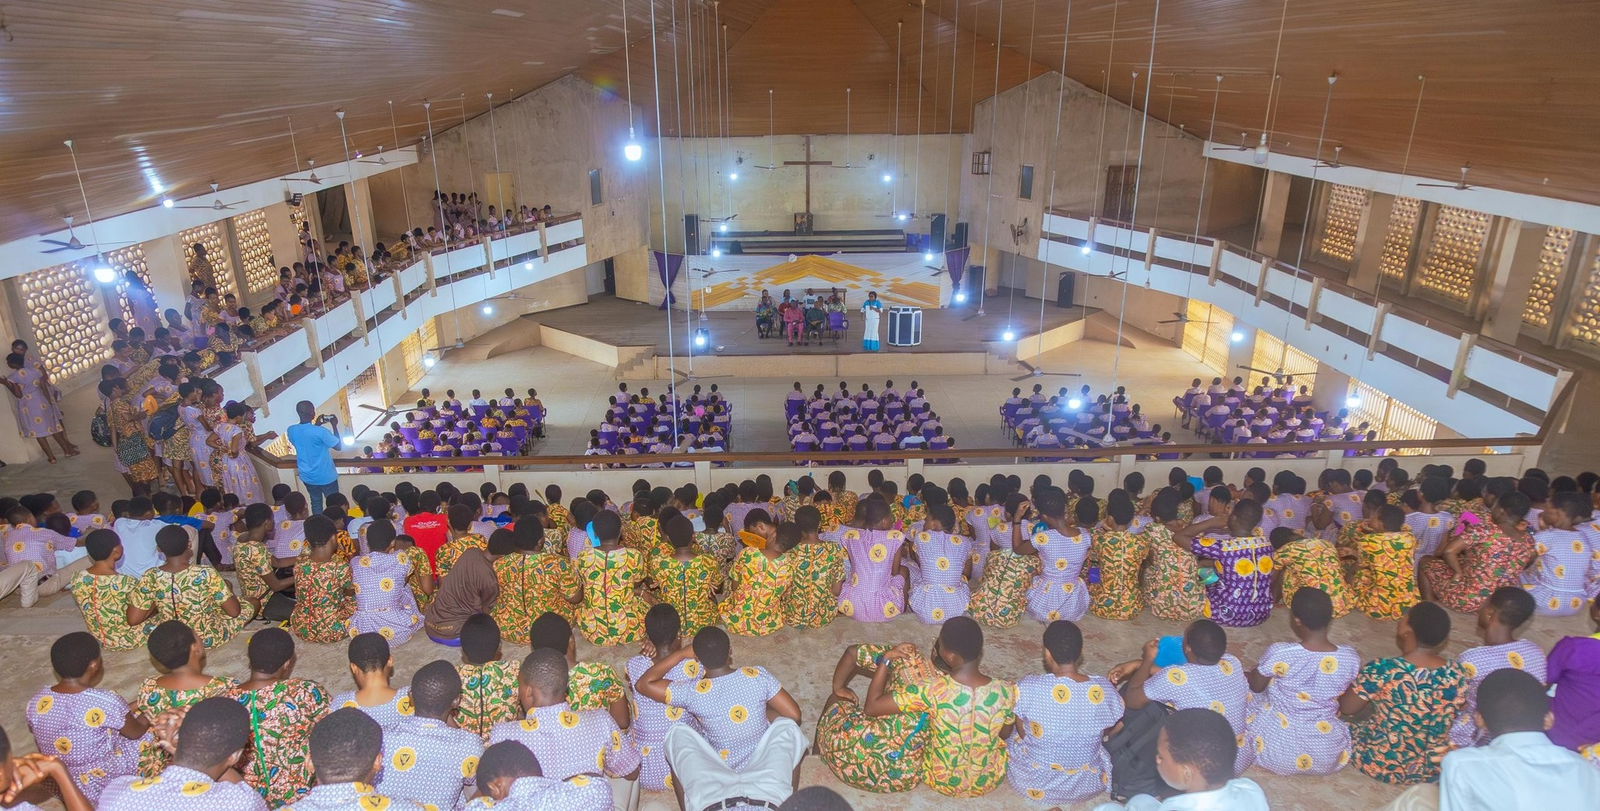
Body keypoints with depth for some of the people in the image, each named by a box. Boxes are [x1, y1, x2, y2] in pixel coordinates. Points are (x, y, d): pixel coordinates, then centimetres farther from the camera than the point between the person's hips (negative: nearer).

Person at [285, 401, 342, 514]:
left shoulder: (291, 430, -9)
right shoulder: (320, 431, -25)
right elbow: (338, 446, -10)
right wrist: (334, 426, -3)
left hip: (307, 476, 5)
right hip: (326, 477, -5)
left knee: (316, 503, 20)